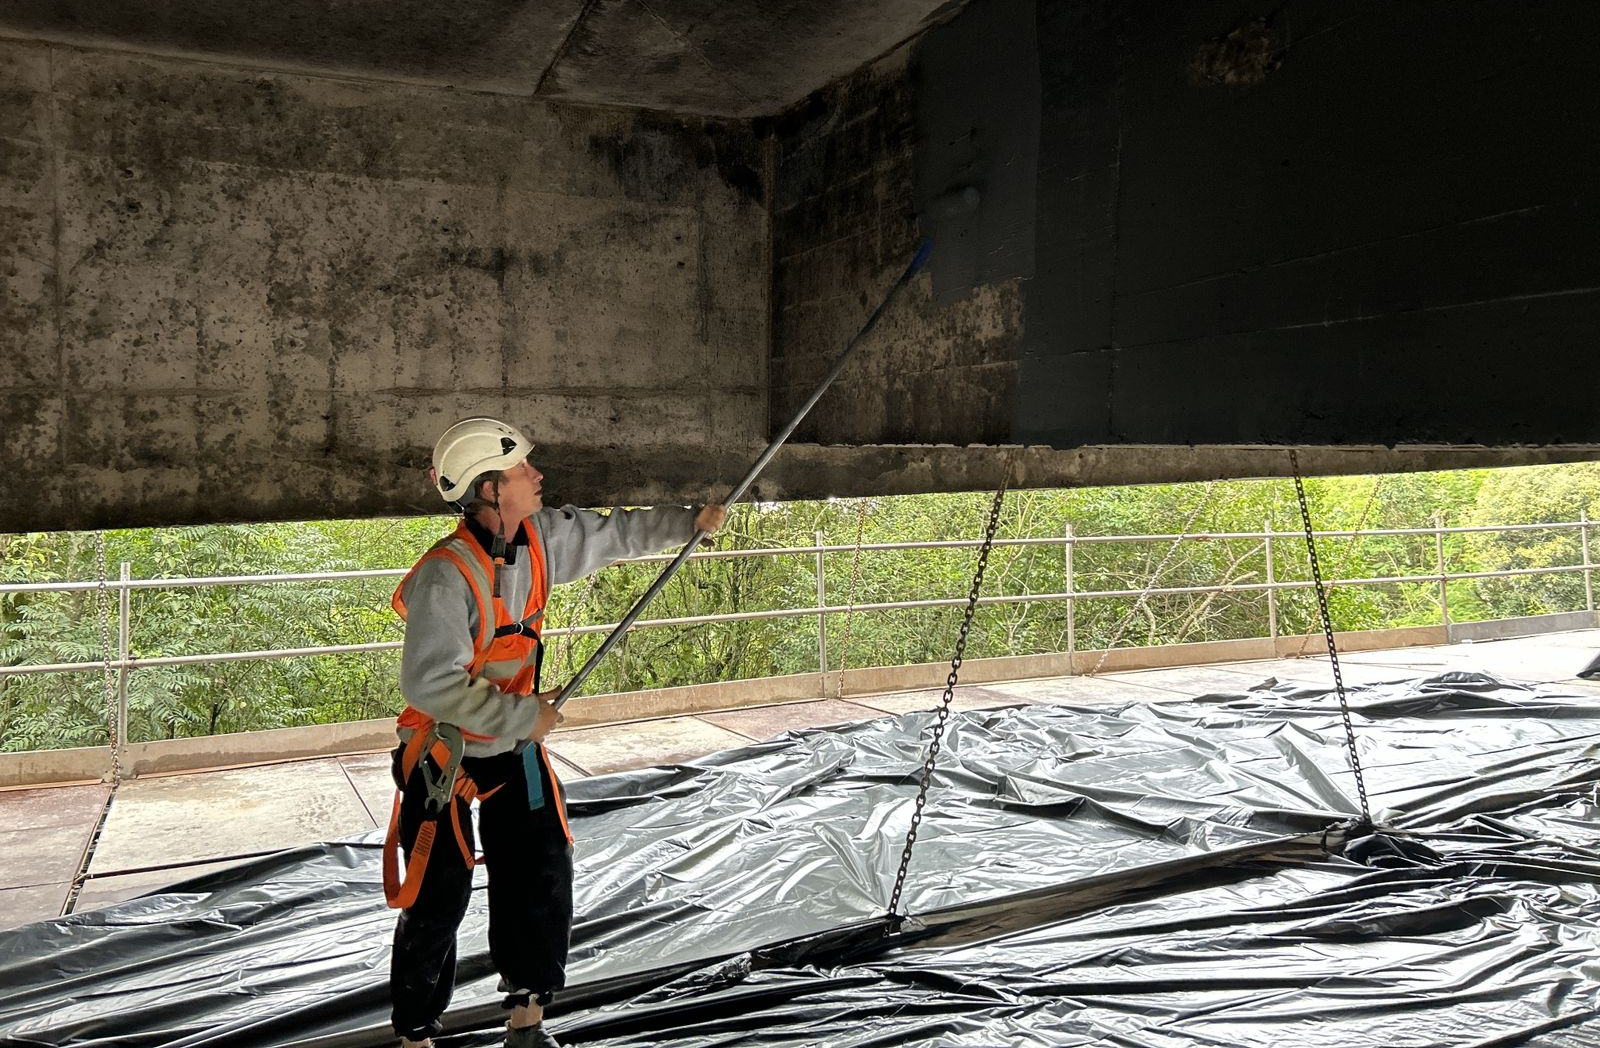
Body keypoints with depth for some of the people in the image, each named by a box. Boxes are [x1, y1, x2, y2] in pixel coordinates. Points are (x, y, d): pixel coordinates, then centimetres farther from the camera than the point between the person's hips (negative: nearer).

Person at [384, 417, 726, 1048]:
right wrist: (524, 715, -28)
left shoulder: (540, 536, -7)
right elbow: (429, 683, -33)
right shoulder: (446, 575, -29)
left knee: (542, 879, 8)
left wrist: (690, 522, 12)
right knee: (438, 902, 4)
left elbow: (610, 535, 11)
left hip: (515, 747, 7)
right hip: (444, 752, -6)